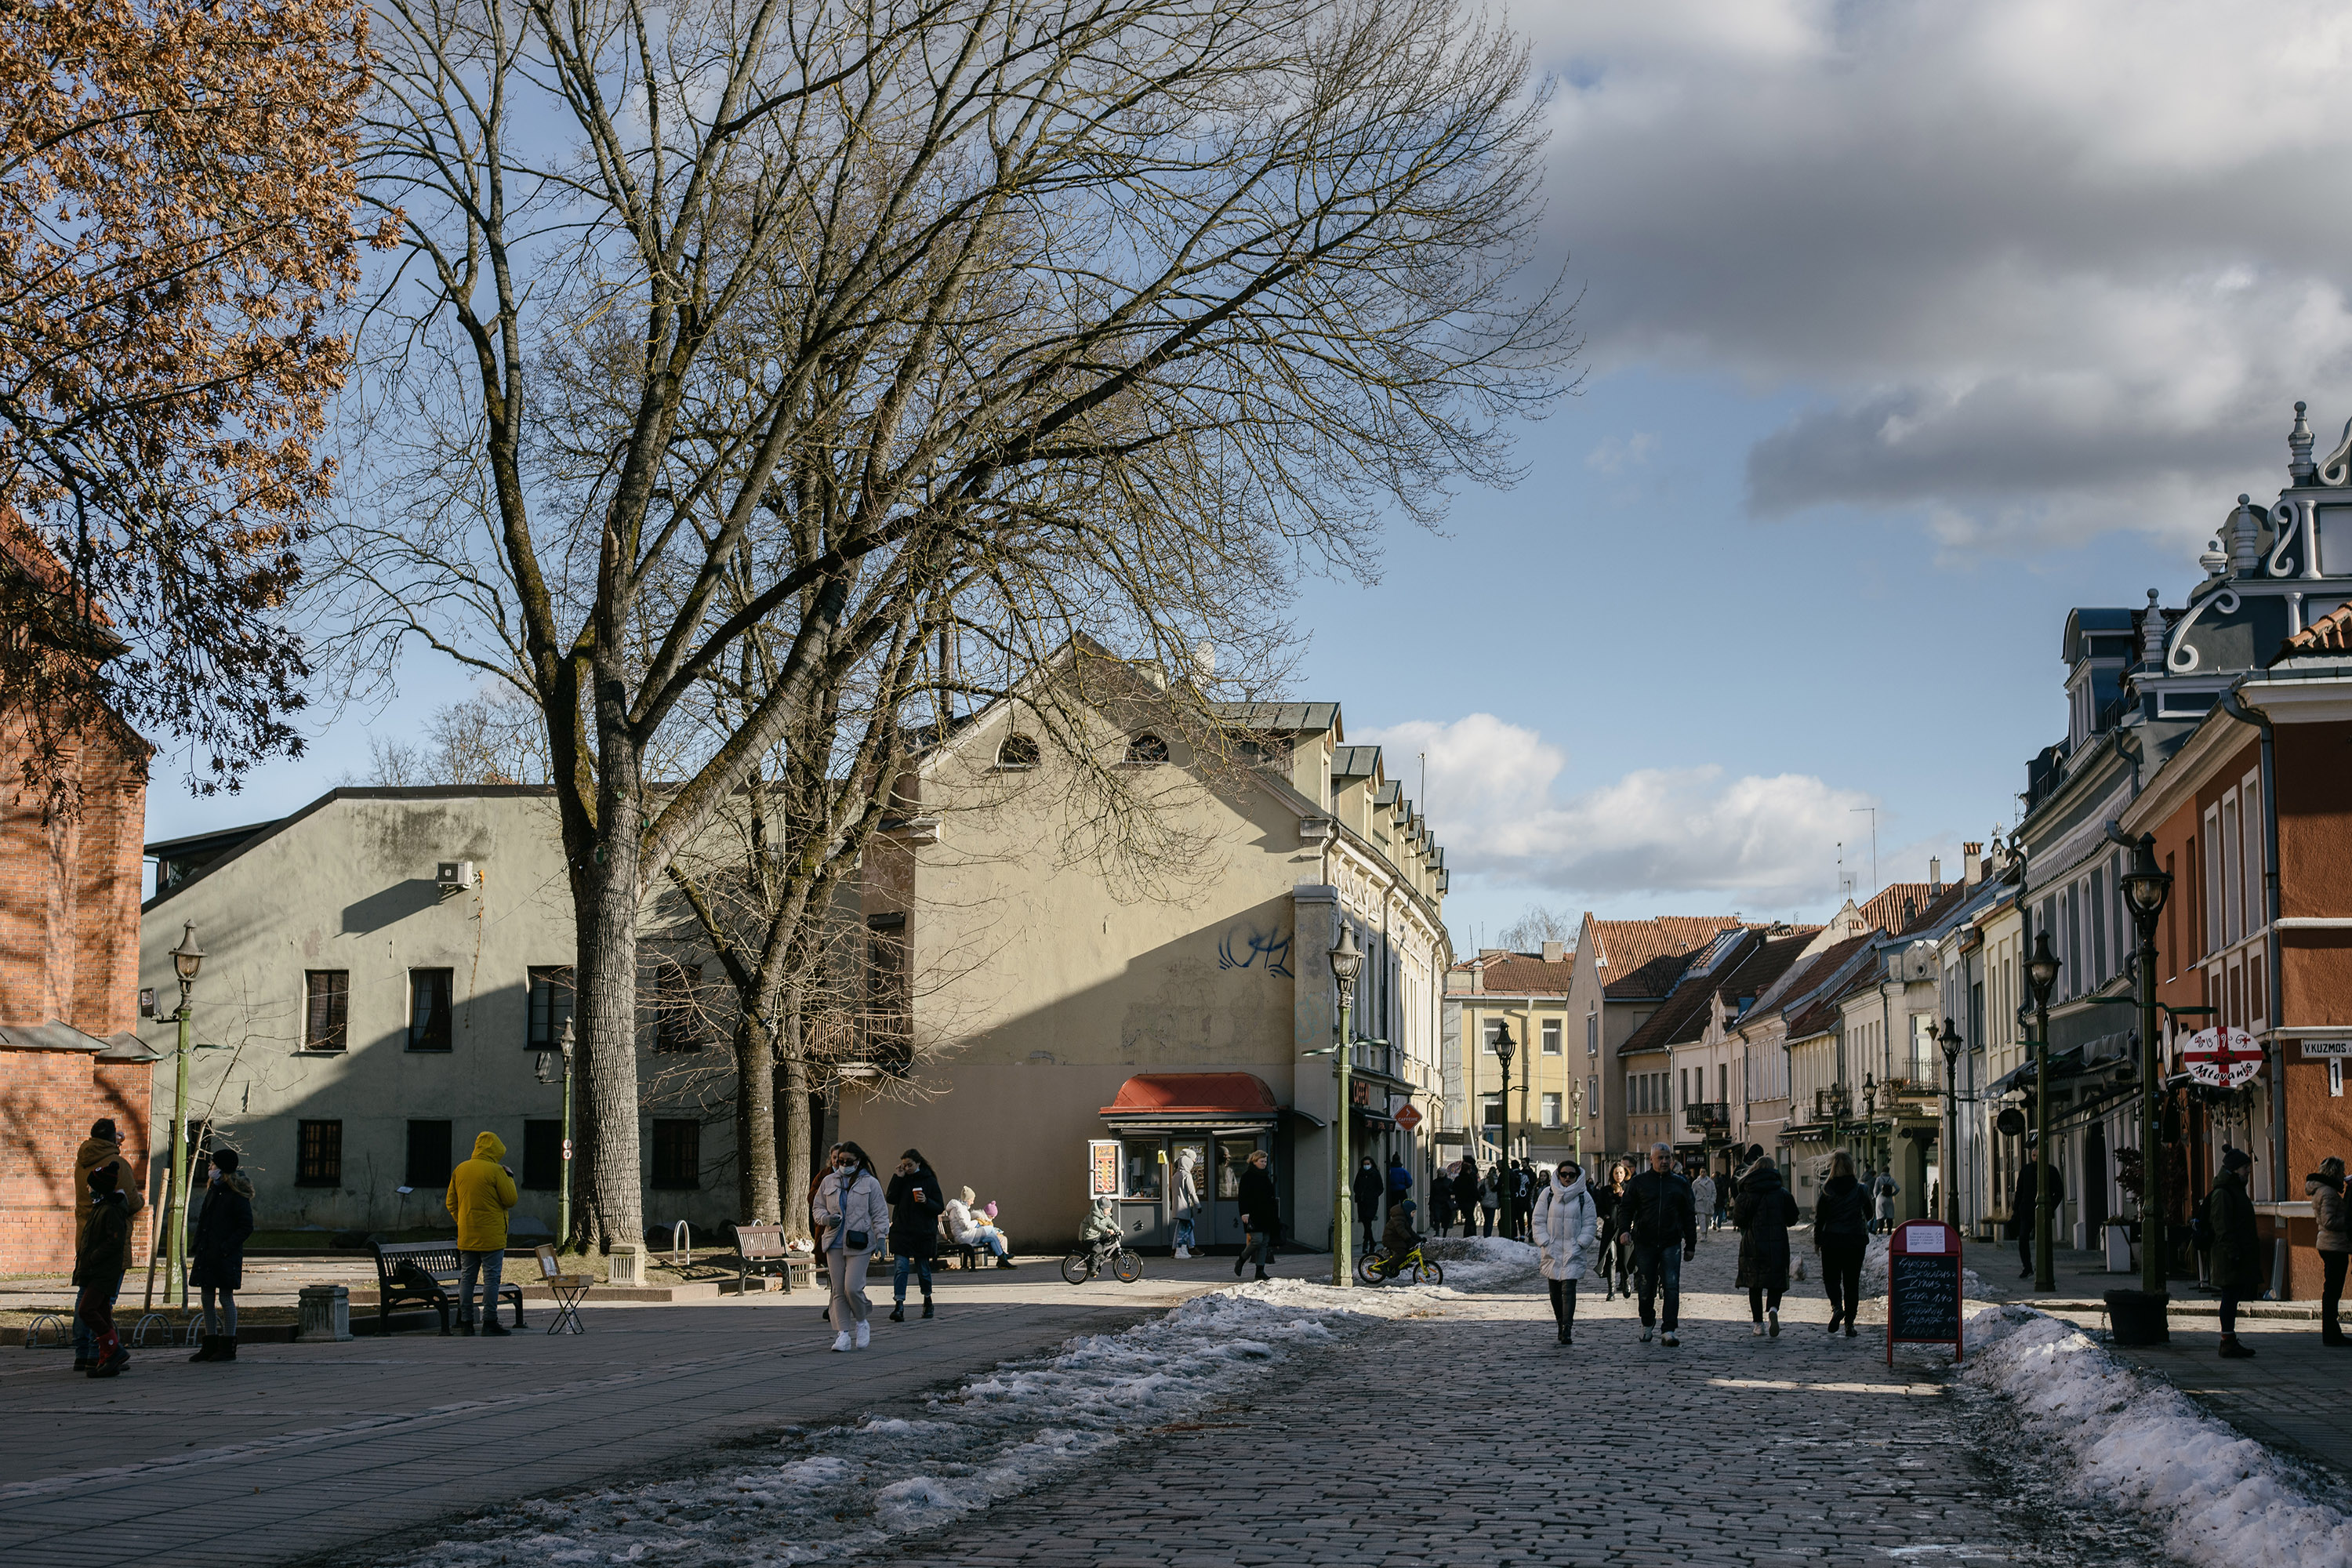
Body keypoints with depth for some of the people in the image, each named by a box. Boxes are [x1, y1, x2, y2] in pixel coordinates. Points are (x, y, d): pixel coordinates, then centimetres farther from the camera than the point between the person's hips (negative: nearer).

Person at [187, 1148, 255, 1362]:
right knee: (207, 1298, 9)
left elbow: (246, 1227, -12)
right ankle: (210, 1345, 17)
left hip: (226, 1256, -8)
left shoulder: (238, 1195, -10)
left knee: (226, 1298, -3)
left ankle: (228, 1347, 3)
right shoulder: (212, 1190, 14)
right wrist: (196, 1244, 11)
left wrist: (226, 1247, -19)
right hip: (206, 1254, 8)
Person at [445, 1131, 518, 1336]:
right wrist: (509, 1178, 4)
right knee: (491, 1278, -2)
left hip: (466, 1235, 5)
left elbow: (450, 1202, 11)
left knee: (466, 1278, 9)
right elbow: (510, 1200, -9)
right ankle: (489, 1322, -4)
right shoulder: (495, 1171, -12)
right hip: (491, 1237, -5)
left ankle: (465, 1322, 9)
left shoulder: (460, 1170, 7)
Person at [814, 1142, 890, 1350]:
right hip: (834, 1244, 3)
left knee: (853, 1288, -13)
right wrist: (827, 1218, -5)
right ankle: (843, 1334, 4)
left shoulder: (870, 1183, 4)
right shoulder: (828, 1182, 12)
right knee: (839, 1290, 0)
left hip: (859, 1244, -3)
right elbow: (818, 1208, 17)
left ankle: (862, 1322, 14)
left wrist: (881, 1238, -5)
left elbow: (880, 1214, 4)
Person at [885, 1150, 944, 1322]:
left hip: (923, 1233, -1)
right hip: (902, 1232, 1)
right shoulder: (901, 1179, 9)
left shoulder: (929, 1181, 0)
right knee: (901, 1268, -11)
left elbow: (940, 1208, 0)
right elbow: (890, 1199, -4)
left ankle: (927, 1300, 31)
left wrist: (926, 1201, -19)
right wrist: (898, 1178, -8)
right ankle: (899, 1306, -17)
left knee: (923, 1269, 8)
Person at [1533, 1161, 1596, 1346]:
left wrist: (1580, 1243, -7)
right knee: (1555, 1290, 8)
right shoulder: (1547, 1194, 5)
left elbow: (1589, 1223, 4)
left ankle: (1567, 1331, -18)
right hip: (1552, 1251, 2)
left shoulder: (1584, 1197, 3)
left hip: (1573, 1252, -2)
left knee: (1568, 1289, -13)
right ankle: (1561, 1324, 23)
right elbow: (1539, 1220, 6)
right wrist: (1544, 1242, -4)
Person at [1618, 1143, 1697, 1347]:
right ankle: (1647, 1324, 28)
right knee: (1646, 1288, 6)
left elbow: (1689, 1216, 15)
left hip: (1671, 1243, 0)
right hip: (1645, 1243, 0)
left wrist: (1690, 1246, 11)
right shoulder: (1638, 1182, 6)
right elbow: (1626, 1208, 5)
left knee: (1672, 1287, -10)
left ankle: (1668, 1331, -12)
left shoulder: (1680, 1184, 11)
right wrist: (1624, 1229, -14)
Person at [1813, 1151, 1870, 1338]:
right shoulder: (1860, 1190, -4)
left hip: (1832, 1240, -1)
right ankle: (1849, 1323, 5)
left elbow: (1820, 1218, -2)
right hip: (1856, 1241, 1)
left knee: (1831, 1278, 12)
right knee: (1852, 1282, 9)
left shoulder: (1827, 1190, -6)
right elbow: (1868, 1215, 7)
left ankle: (1836, 1306, -17)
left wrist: (1817, 1241, 9)